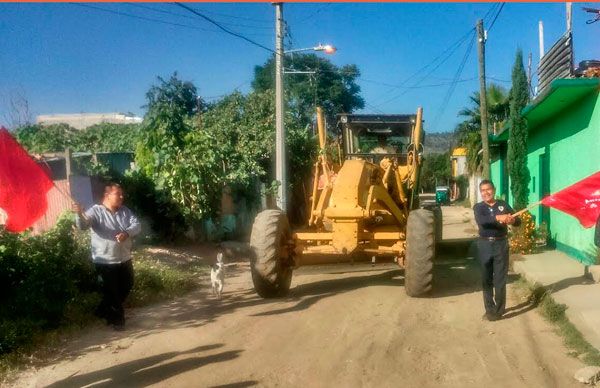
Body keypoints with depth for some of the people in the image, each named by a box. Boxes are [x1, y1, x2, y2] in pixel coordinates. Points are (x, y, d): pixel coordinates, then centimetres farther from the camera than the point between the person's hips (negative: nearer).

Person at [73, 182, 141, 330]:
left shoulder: (125, 211, 5)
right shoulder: (96, 211, -10)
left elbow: (137, 225, -6)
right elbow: (83, 225, -25)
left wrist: (126, 233, -28)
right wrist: (79, 214, -48)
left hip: (124, 259, 6)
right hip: (105, 261, -6)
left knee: (126, 287, 19)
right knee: (111, 292, 5)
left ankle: (104, 311, 40)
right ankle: (116, 318, 27)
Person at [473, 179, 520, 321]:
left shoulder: (503, 205, 6)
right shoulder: (478, 207, 3)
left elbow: (518, 221, 0)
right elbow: (481, 221, -19)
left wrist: (512, 220, -25)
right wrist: (498, 217, -34)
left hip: (501, 244, 0)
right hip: (485, 245, 1)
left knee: (500, 279, 0)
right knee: (486, 279, 7)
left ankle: (498, 310, 8)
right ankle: (490, 310, 17)